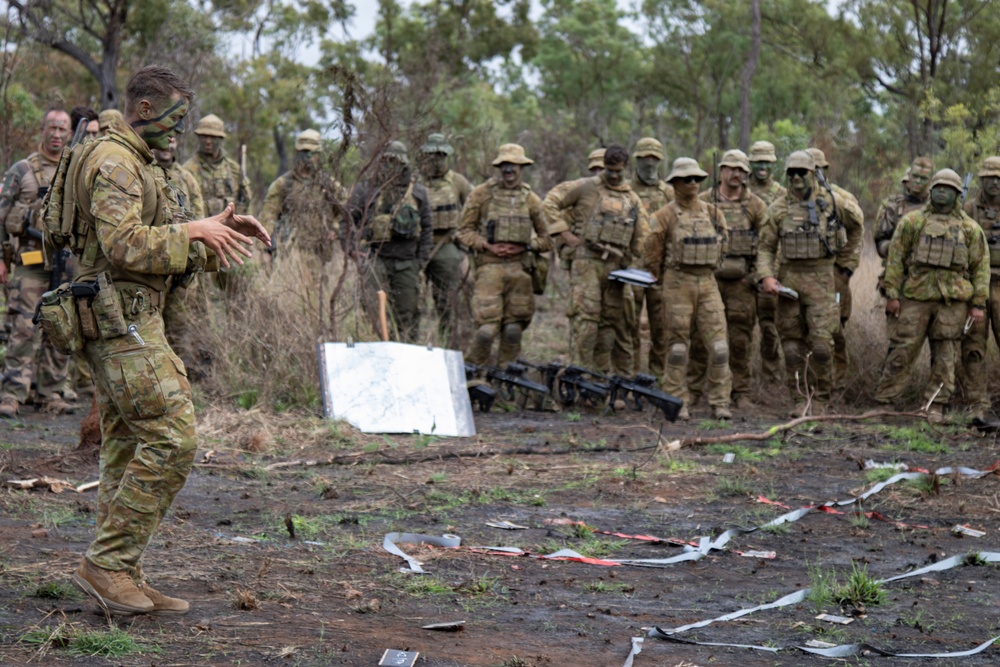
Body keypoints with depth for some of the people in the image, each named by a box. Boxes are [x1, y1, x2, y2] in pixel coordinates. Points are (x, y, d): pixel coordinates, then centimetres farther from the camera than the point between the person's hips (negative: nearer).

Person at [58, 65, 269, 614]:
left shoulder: (134, 162, 21)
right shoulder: (113, 161, -14)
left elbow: (149, 240, 26)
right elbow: (123, 245, -25)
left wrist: (216, 227, 14)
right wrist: (192, 231, -17)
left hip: (124, 320, 11)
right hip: (122, 318, -11)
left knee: (127, 444, 9)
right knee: (171, 437, -14)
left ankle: (122, 581, 11)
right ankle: (107, 563, -10)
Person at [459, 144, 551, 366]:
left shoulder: (530, 199, 11)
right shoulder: (481, 194, 4)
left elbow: (546, 238, 13)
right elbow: (465, 231, 5)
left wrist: (524, 247, -4)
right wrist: (488, 246, -10)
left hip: (520, 269, 3)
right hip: (490, 267, -3)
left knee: (513, 329, 4)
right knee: (487, 327, -11)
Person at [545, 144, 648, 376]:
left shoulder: (632, 199, 15)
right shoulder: (586, 187, 2)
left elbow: (642, 237, 18)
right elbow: (551, 203, 4)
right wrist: (563, 232, -5)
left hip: (615, 267, 4)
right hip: (587, 262, -4)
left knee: (614, 320, 6)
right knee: (585, 316, -11)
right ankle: (582, 371, -9)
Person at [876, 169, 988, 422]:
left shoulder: (970, 228, 8)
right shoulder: (912, 221, 6)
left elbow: (981, 266, 8)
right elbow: (895, 258, 5)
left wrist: (978, 303, 2)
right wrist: (892, 294, -2)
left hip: (953, 300, 1)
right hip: (916, 296, -1)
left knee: (945, 356, 3)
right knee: (902, 350, -2)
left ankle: (936, 405, 10)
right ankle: (884, 400, 6)